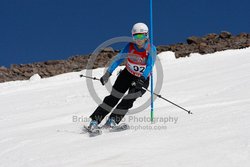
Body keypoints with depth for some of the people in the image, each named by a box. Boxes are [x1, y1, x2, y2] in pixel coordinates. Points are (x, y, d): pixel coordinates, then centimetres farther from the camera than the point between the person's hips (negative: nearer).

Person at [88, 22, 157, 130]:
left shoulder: (151, 49, -19)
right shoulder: (130, 47, -13)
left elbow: (150, 66, -29)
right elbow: (119, 59, -20)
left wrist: (142, 79, -46)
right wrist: (108, 73, -33)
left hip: (142, 79, -1)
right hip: (127, 74, 2)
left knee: (128, 100, -20)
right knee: (114, 97, -7)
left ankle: (113, 120, -11)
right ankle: (95, 119, -5)